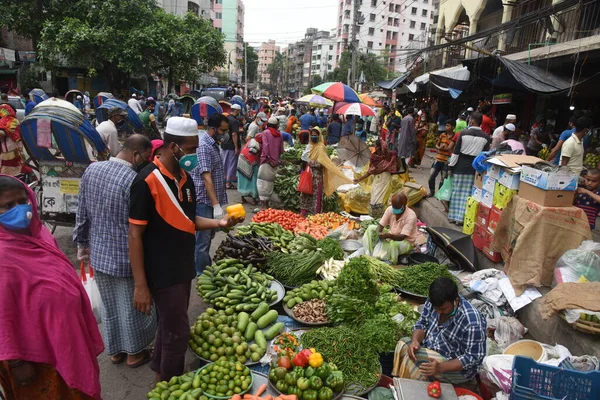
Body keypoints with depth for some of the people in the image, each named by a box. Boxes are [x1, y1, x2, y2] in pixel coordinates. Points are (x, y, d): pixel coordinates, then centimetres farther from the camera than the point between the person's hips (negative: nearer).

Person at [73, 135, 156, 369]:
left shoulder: (91, 170, -2)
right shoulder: (134, 181, -24)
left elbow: (82, 214, 6)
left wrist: (82, 244, 17)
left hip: (98, 253, 6)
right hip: (126, 258, -6)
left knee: (109, 306, 22)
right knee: (130, 308, 14)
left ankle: (115, 350, 40)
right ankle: (134, 353, 33)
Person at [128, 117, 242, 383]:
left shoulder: (185, 177, 5)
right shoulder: (147, 182, -20)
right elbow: (135, 235, -18)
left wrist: (219, 223, -2)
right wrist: (140, 285, -18)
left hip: (183, 268, 8)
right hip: (162, 274, -8)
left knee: (169, 327, 21)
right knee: (177, 333, 3)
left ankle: (161, 376, 41)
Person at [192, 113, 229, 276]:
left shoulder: (213, 143, 11)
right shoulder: (203, 146, -19)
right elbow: (206, 177, -25)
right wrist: (216, 205, -29)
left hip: (211, 199, 10)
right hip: (204, 200, -10)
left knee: (208, 236, 21)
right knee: (203, 239, 1)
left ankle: (207, 269, 37)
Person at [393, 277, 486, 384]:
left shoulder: (472, 321, -30)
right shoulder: (434, 302, -12)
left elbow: (473, 358, -24)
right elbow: (422, 324, 0)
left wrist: (440, 367, -35)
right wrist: (415, 340, -22)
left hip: (459, 369, -6)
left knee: (414, 358, -25)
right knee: (403, 343, -16)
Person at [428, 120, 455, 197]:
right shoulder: (442, 134, 5)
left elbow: (449, 148, -18)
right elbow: (436, 145, 8)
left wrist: (440, 147, -9)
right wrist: (439, 147, -13)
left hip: (447, 161, -4)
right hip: (438, 159, 4)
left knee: (443, 179, 8)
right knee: (431, 176, 5)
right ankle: (432, 192, 24)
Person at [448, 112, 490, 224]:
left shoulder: (464, 133, -8)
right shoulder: (486, 136, -1)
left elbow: (456, 151, -7)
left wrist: (451, 165, 1)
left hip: (460, 166, -1)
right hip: (475, 168, 1)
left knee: (456, 191, 8)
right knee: (467, 193, 4)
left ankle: (453, 216, 14)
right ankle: (460, 218, 4)